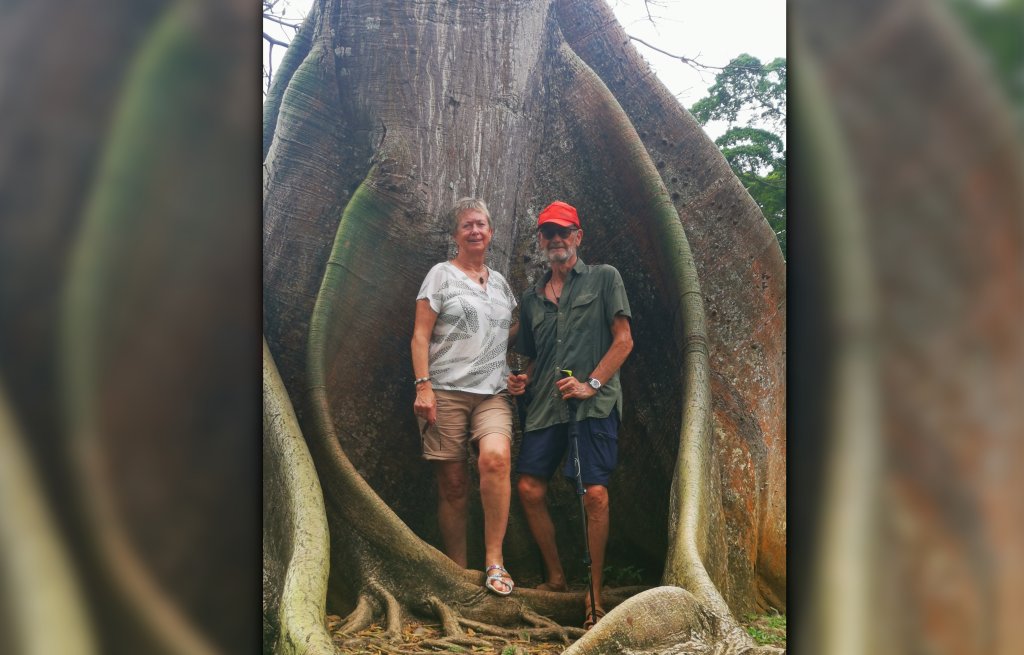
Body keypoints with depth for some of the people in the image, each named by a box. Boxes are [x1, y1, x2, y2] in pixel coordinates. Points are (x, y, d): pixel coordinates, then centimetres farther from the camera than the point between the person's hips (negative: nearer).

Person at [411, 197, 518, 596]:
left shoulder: (500, 282, 20)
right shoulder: (442, 275, 6)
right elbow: (420, 336, -1)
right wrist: (422, 386, -11)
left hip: (492, 393, 3)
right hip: (446, 391, -3)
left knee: (495, 457, -25)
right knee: (453, 485, -3)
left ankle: (494, 560, -19)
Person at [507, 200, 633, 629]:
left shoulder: (604, 279, 7)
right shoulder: (532, 299, 20)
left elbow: (624, 340, -1)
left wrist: (591, 384, -11)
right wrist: (523, 380, 4)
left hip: (594, 404, -5)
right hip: (547, 405, 5)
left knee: (595, 494, -12)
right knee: (529, 489, -2)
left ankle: (595, 595, -1)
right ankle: (556, 578, 17)